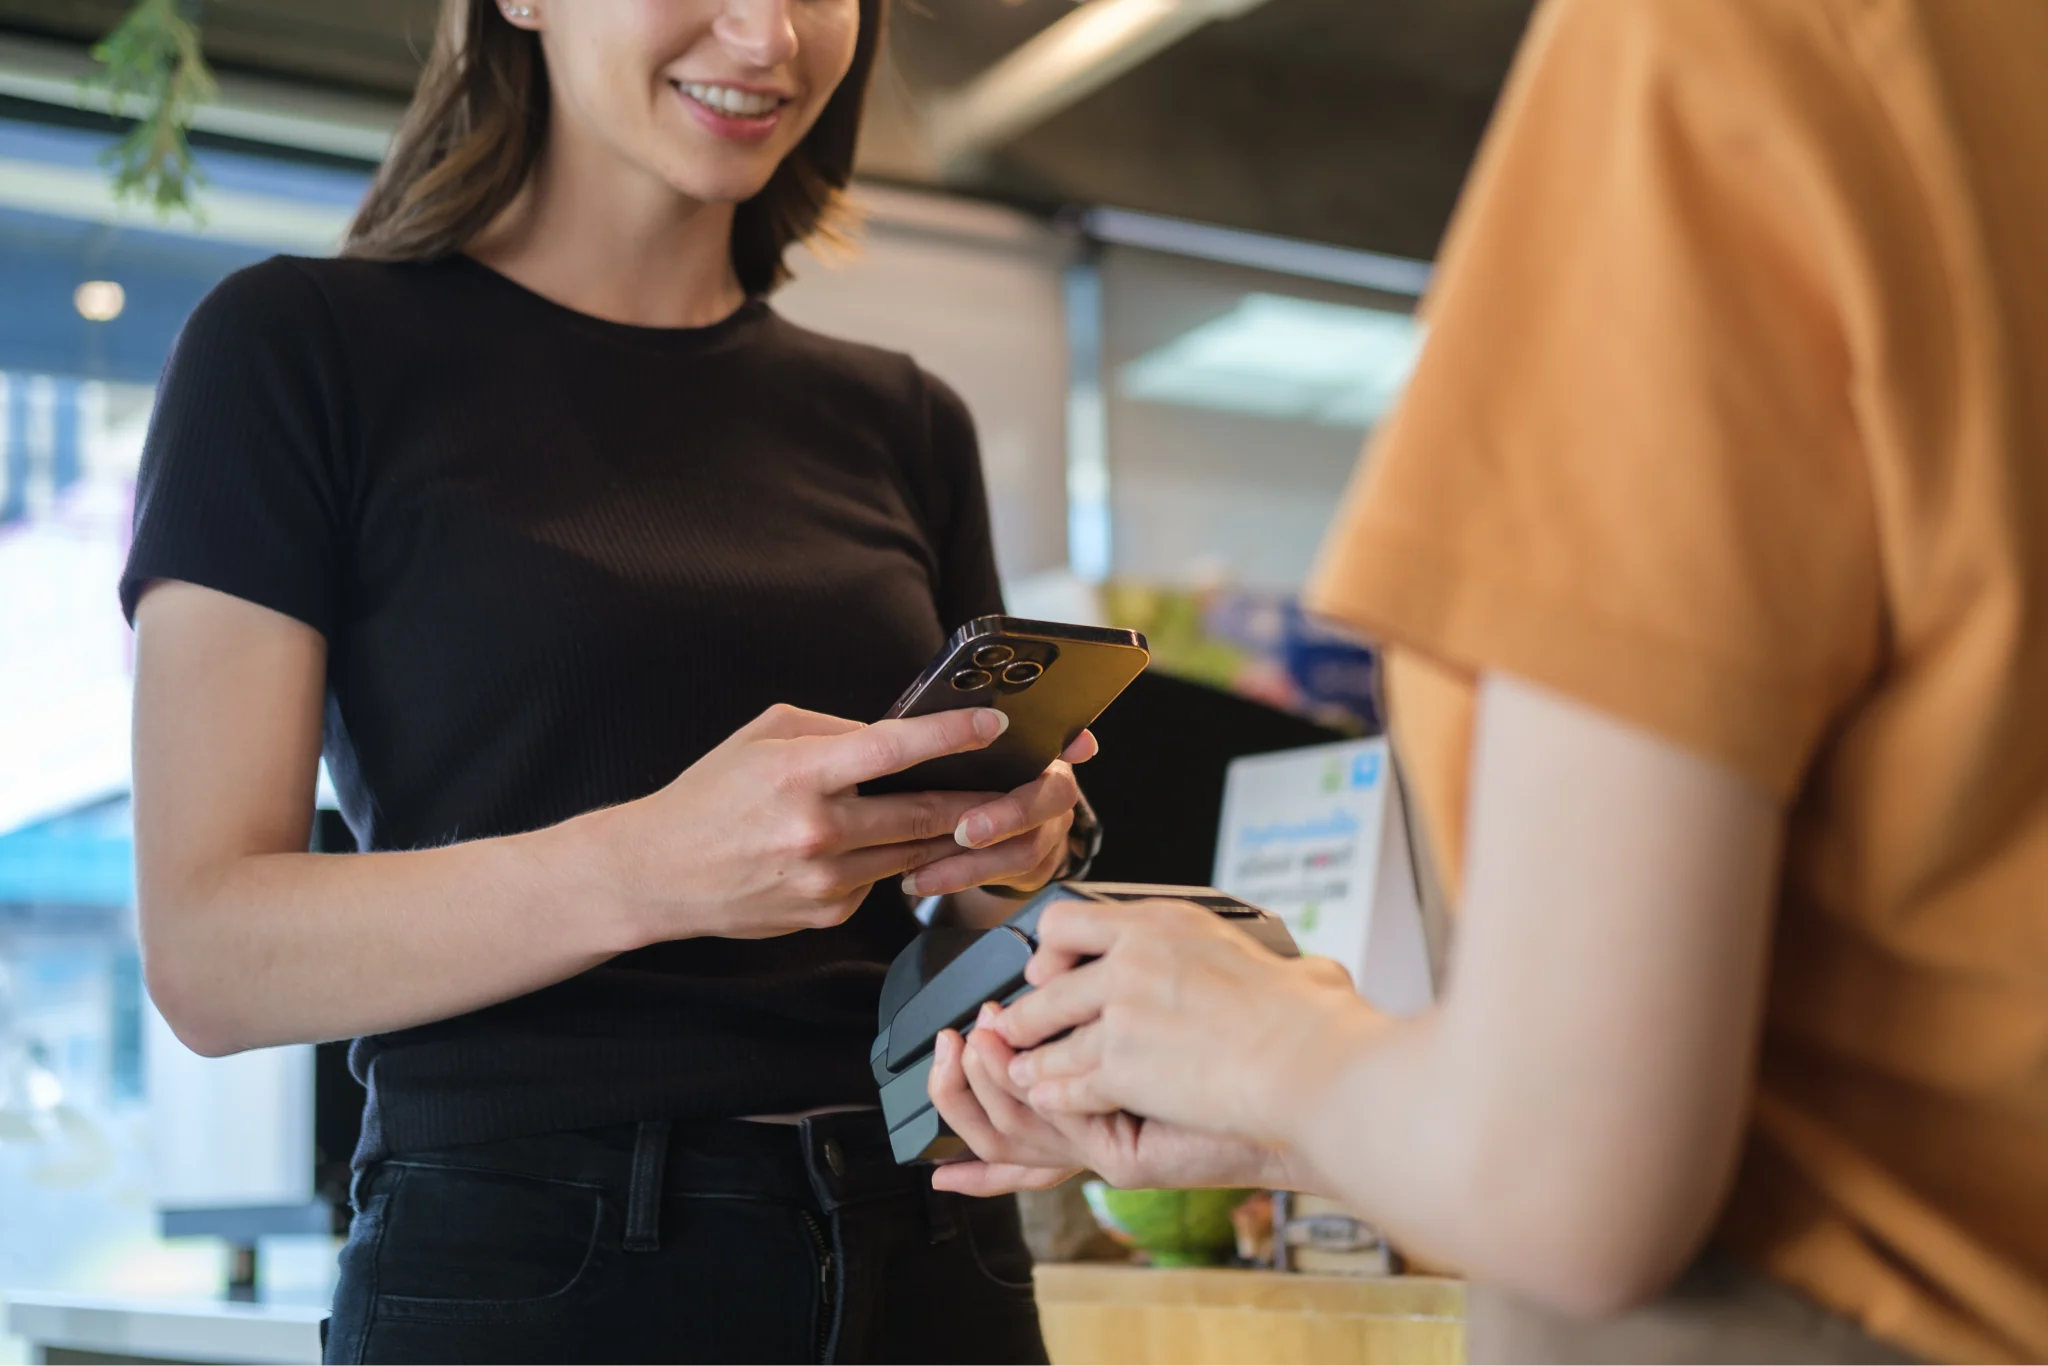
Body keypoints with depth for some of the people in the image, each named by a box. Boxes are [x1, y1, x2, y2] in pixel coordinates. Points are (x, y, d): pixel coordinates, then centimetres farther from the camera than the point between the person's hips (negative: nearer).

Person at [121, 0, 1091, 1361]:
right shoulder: (301, 347, -3)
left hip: (925, 1252, 4)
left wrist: (1008, 864, -9)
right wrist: (649, 870, -25)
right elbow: (207, 953, -11)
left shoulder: (903, 423, 10)